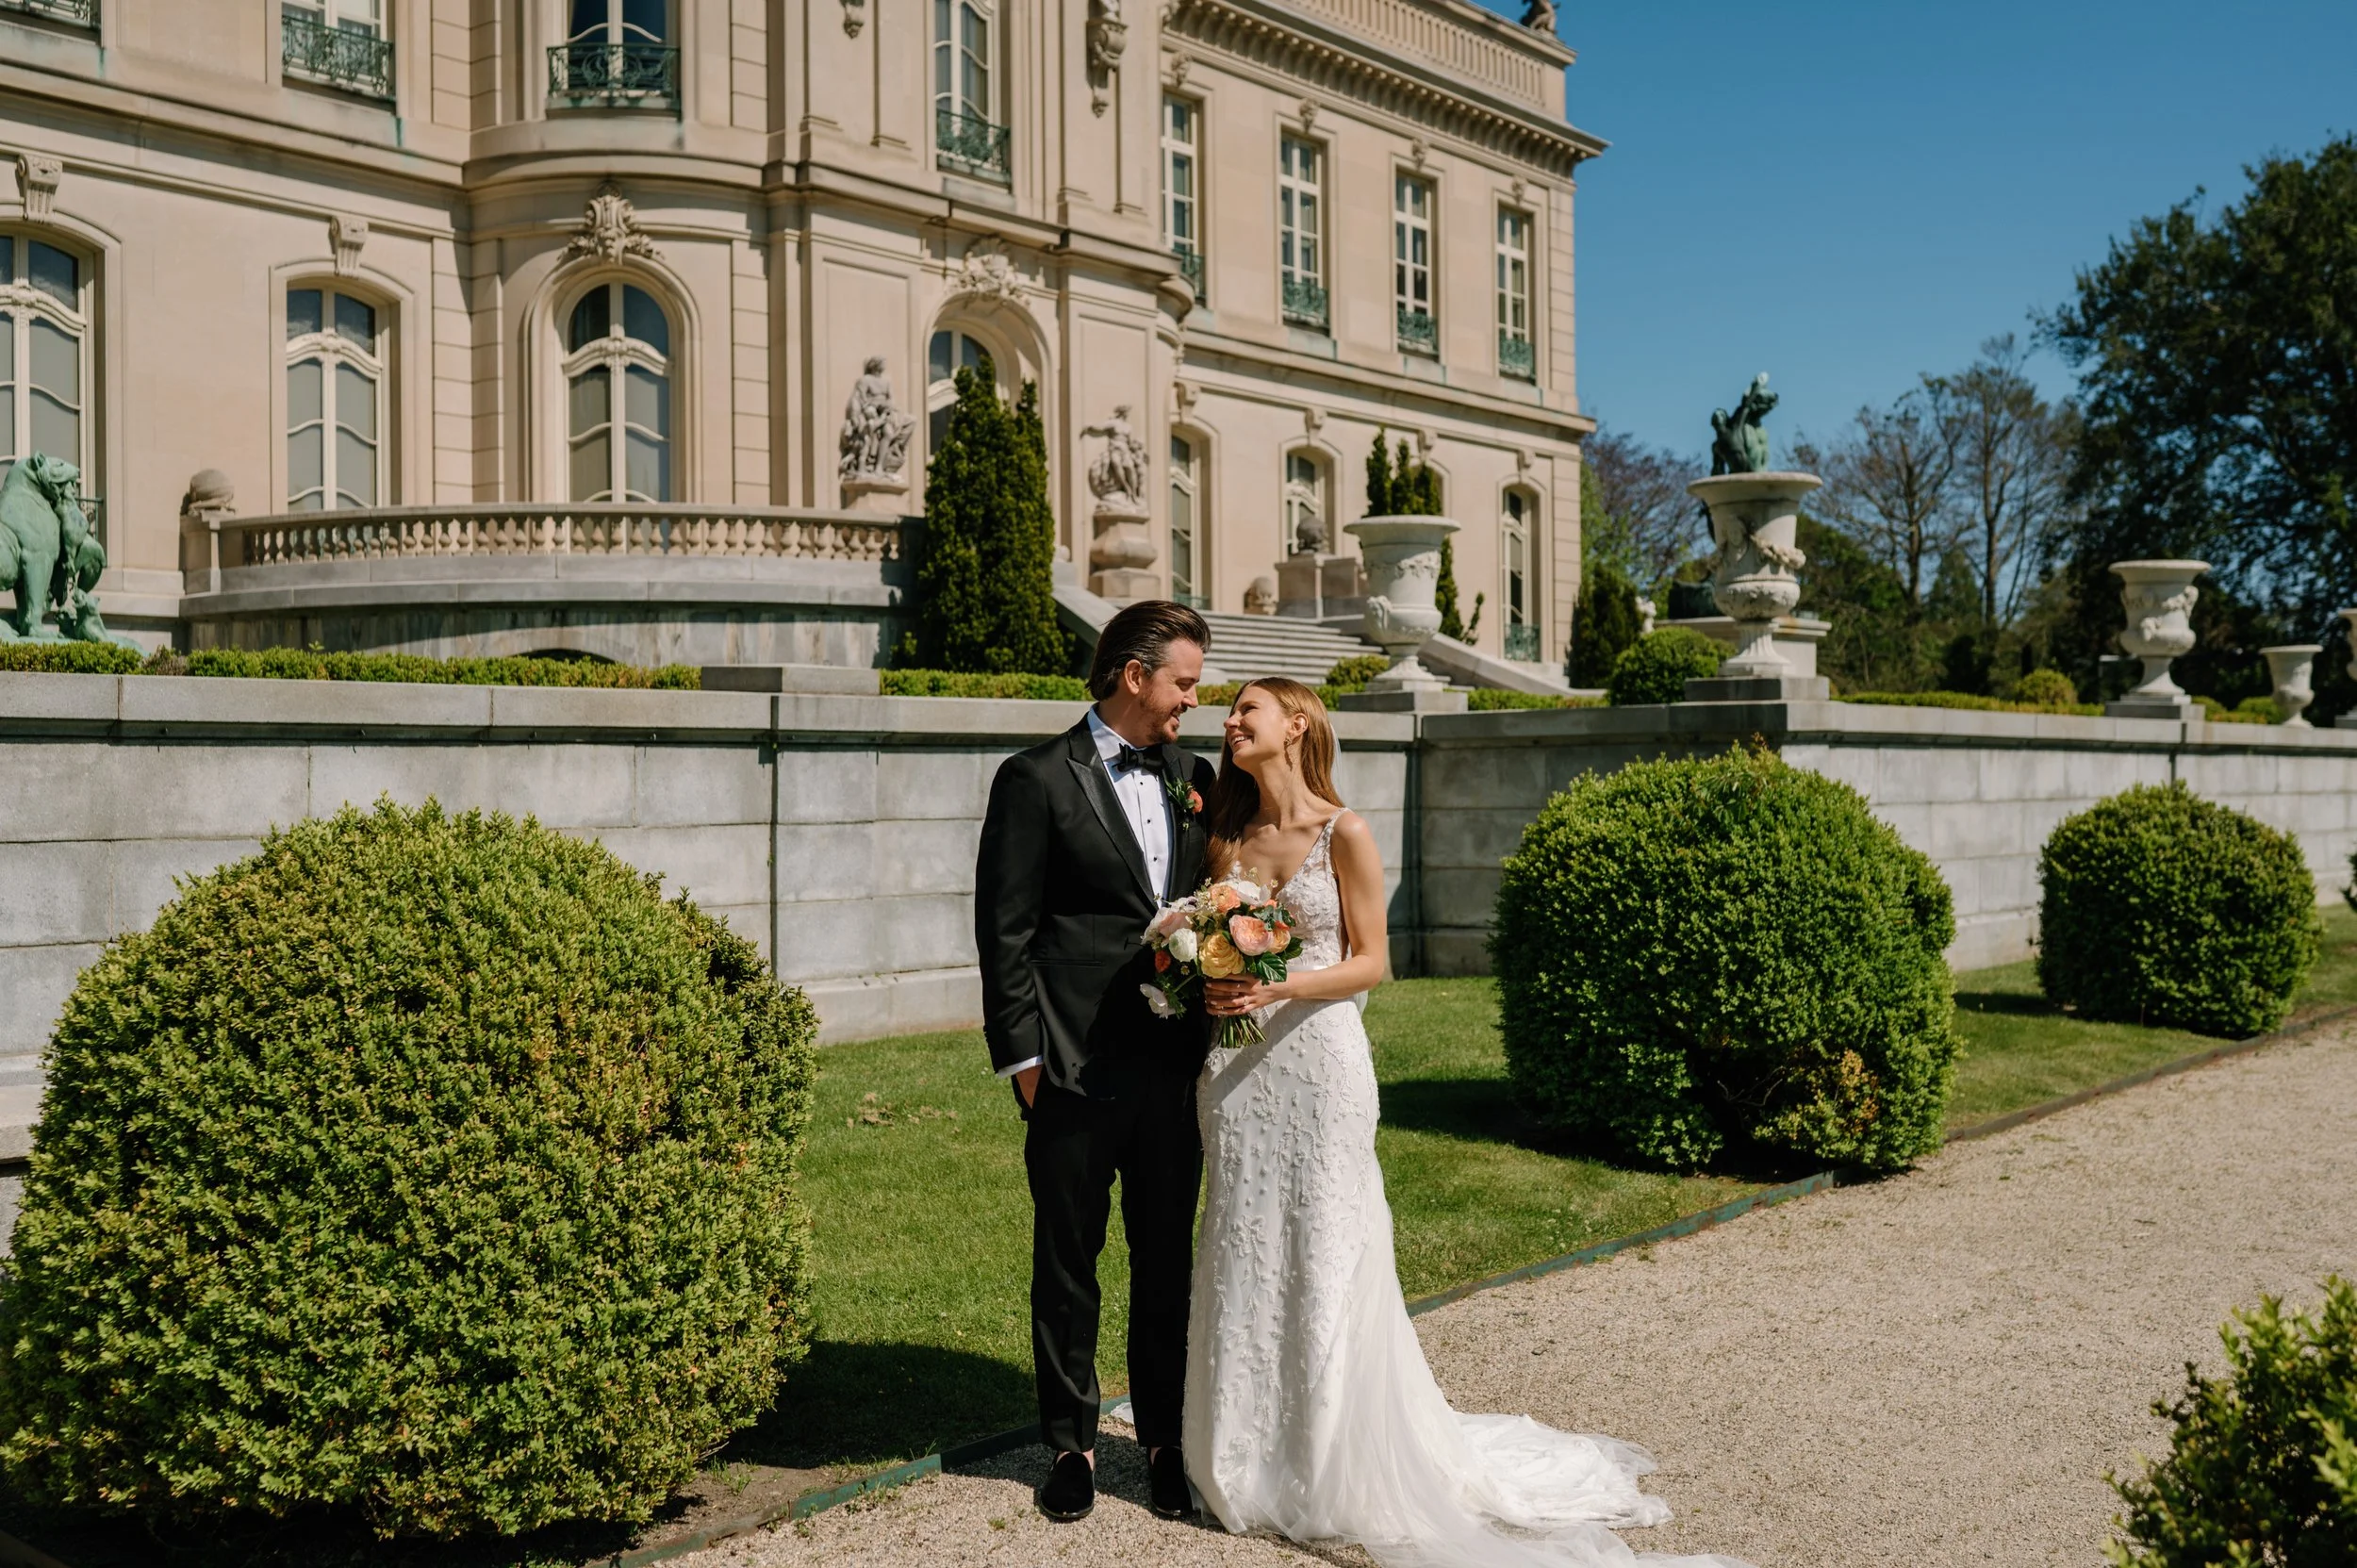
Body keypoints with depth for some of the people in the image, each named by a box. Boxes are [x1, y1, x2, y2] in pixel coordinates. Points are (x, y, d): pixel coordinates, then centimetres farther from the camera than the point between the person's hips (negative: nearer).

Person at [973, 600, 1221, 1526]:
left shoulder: (1193, 777, 10)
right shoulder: (1038, 781, -7)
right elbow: (1005, 935, -7)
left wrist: (1213, 1025, 4)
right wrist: (1023, 1060, -10)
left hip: (1174, 1070, 5)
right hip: (1077, 1075, -5)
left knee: (1169, 1264, 13)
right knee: (1066, 1265, 10)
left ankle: (1165, 1439, 28)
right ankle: (1071, 1443, 25)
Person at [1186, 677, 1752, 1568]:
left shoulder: (1343, 834, -5)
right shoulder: (1227, 839, 9)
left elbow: (1370, 962, -5)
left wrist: (1281, 988, -18)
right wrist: (1211, 986, -7)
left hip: (1319, 1059, -4)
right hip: (1236, 1067, 5)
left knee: (1324, 1254, 0)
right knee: (1244, 1252, 8)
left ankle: (1343, 1467, 14)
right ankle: (1253, 1461, 20)